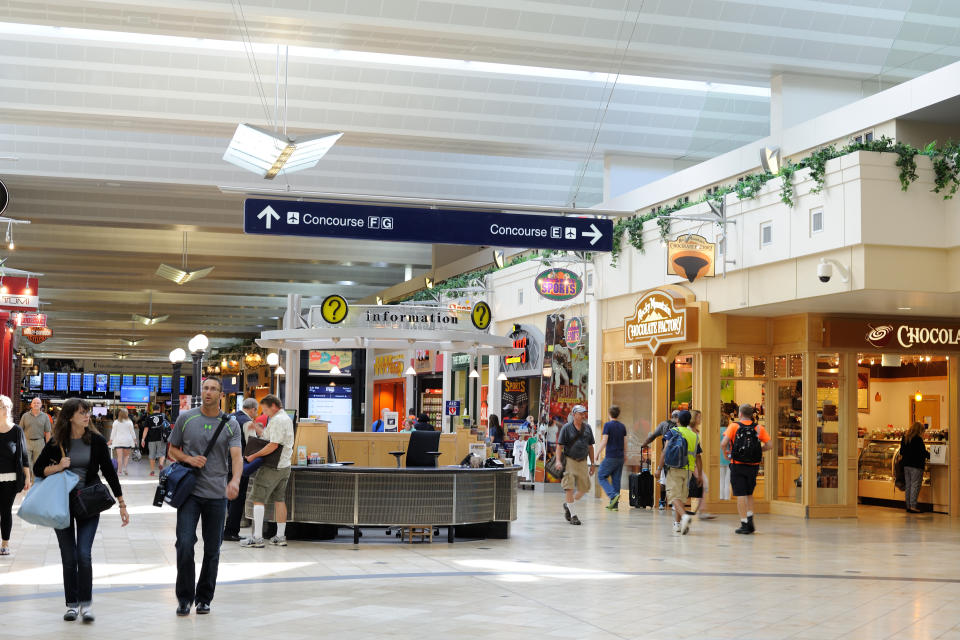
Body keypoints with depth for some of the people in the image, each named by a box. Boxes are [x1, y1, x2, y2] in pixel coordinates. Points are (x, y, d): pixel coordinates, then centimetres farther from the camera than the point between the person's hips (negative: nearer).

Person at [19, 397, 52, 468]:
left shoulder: (45, 417, 4)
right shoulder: (25, 416, 4)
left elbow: (47, 432, 4)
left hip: (39, 443, 0)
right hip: (27, 442, 0)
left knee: (37, 463, 7)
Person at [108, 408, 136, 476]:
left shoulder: (116, 422, 2)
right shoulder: (129, 422, -1)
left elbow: (113, 432, 4)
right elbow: (132, 432, 2)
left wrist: (111, 440, 11)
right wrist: (134, 440, 11)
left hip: (118, 441, 0)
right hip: (128, 441, 0)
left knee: (119, 456, -2)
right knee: (126, 455, 10)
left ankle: (120, 470, -6)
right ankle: (124, 468, -4)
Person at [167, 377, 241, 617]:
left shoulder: (231, 424, 2)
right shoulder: (185, 418, 4)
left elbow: (236, 456, -10)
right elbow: (173, 450, 12)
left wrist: (235, 481, -30)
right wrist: (189, 459, -9)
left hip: (217, 494, 1)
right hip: (190, 490, -1)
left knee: (212, 550, 7)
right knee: (185, 544, -12)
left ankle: (204, 598, 22)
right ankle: (184, 597, 4)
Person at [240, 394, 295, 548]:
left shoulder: (276, 420, -16)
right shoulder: (287, 418, 16)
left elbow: (273, 445, -23)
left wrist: (254, 456, -18)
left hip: (272, 467, -10)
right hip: (285, 465, 10)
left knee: (259, 500, -6)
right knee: (280, 500, 13)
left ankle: (257, 537, -9)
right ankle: (280, 536, 15)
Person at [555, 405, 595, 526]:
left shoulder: (587, 428, 9)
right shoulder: (567, 428, -3)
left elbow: (590, 447, 15)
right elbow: (559, 446, -4)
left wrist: (592, 464, 14)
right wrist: (558, 461, -16)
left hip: (582, 462, 5)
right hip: (569, 460, -5)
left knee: (584, 488, 5)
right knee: (569, 488, -9)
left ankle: (568, 505, 27)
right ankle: (573, 515, -3)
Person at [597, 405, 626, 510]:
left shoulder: (608, 425, -9)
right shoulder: (623, 426, 9)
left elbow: (604, 441, -13)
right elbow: (625, 441, 11)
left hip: (610, 457, -6)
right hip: (620, 457, 6)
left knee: (601, 477, 3)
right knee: (616, 479, 9)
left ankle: (613, 495, -16)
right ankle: (614, 504, 8)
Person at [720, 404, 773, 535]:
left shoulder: (734, 426, -4)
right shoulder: (758, 428, 4)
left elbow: (723, 443, -16)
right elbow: (769, 444, -2)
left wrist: (725, 453, 3)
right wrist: (757, 450, 14)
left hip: (738, 465, -3)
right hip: (753, 465, 3)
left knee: (741, 495, 1)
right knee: (749, 494, 20)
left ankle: (744, 524, -1)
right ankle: (750, 519, 11)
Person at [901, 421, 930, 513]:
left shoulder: (904, 438, 8)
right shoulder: (918, 439, -14)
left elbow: (901, 452, 14)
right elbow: (923, 452, -11)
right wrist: (930, 455, 5)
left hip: (906, 465, 7)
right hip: (916, 465, -7)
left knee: (908, 485, 11)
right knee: (915, 485, -4)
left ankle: (908, 506, 14)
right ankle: (913, 506, -7)